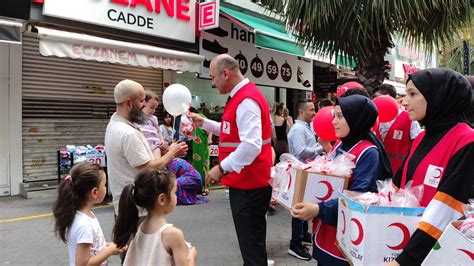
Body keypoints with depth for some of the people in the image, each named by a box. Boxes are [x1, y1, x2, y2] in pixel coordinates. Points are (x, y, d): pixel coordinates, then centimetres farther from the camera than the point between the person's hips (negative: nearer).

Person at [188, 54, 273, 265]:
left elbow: (251, 146, -30)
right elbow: (233, 132, 25)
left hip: (248, 185, -10)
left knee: (252, 245, 1)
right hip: (245, 182, 10)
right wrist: (203, 123, 19)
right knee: (250, 241, 23)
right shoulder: (241, 97, 13)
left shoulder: (246, 101, -21)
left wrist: (221, 168, -24)